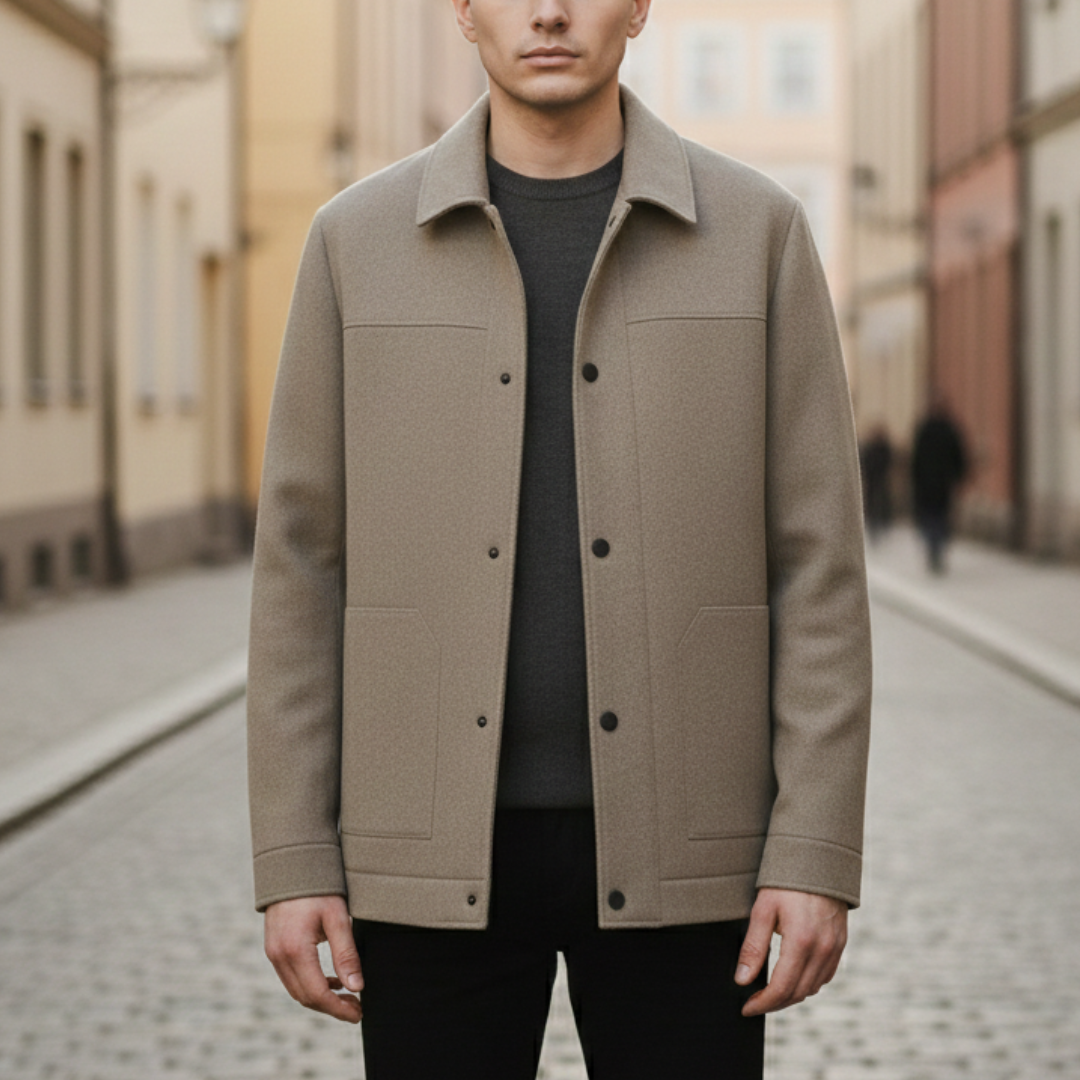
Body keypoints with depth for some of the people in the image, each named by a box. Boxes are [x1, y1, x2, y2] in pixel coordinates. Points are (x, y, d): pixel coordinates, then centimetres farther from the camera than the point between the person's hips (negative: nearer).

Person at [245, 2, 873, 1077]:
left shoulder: (756, 232, 1)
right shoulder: (358, 241, 3)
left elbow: (815, 563, -1)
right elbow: (304, 563, 3)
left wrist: (817, 855, -9)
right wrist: (294, 860, -2)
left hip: (672, 848, 0)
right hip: (439, 847, 1)